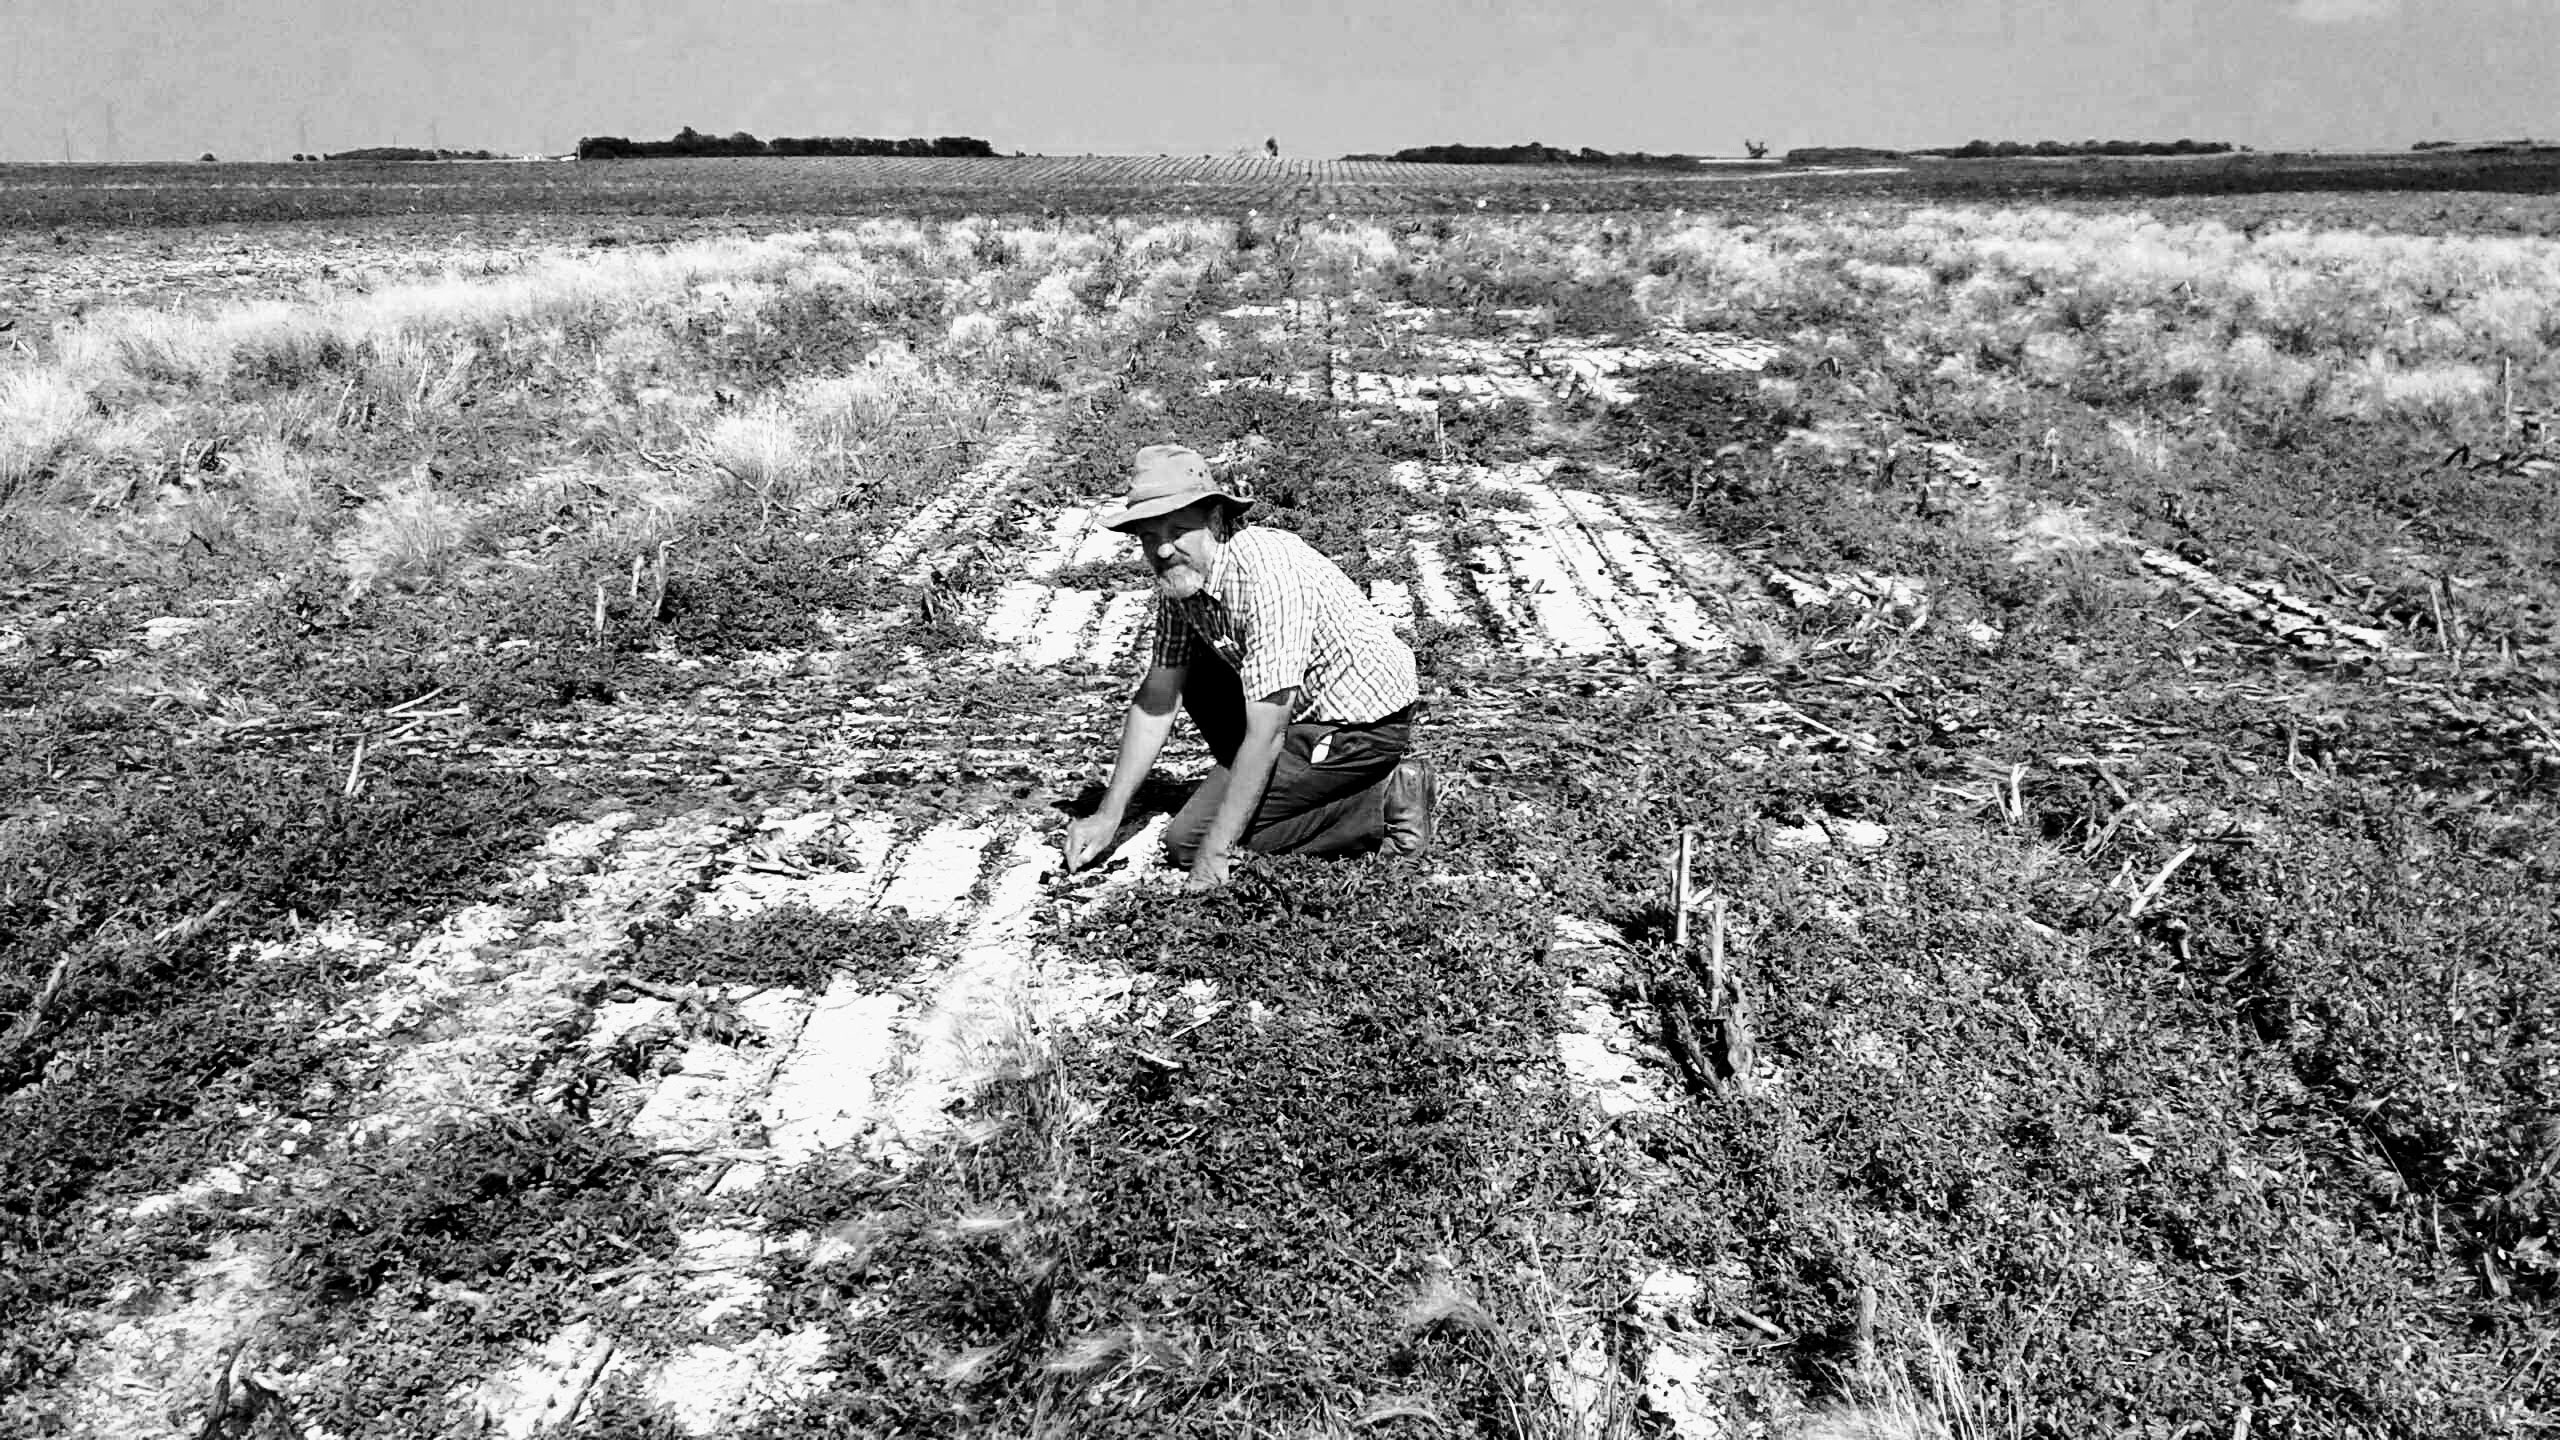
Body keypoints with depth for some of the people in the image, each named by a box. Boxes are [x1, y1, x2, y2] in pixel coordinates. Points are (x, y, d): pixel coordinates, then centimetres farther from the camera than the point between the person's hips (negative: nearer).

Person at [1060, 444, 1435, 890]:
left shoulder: (1269, 573, -28)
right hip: (1308, 706, 9)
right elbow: (1156, 699, 7)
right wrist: (1109, 815, 5)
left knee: (1188, 840, -11)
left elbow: (1264, 735, -27)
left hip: (1367, 724, -9)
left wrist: (1213, 853, -23)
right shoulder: (1181, 573, -1)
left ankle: (1384, 803, -7)